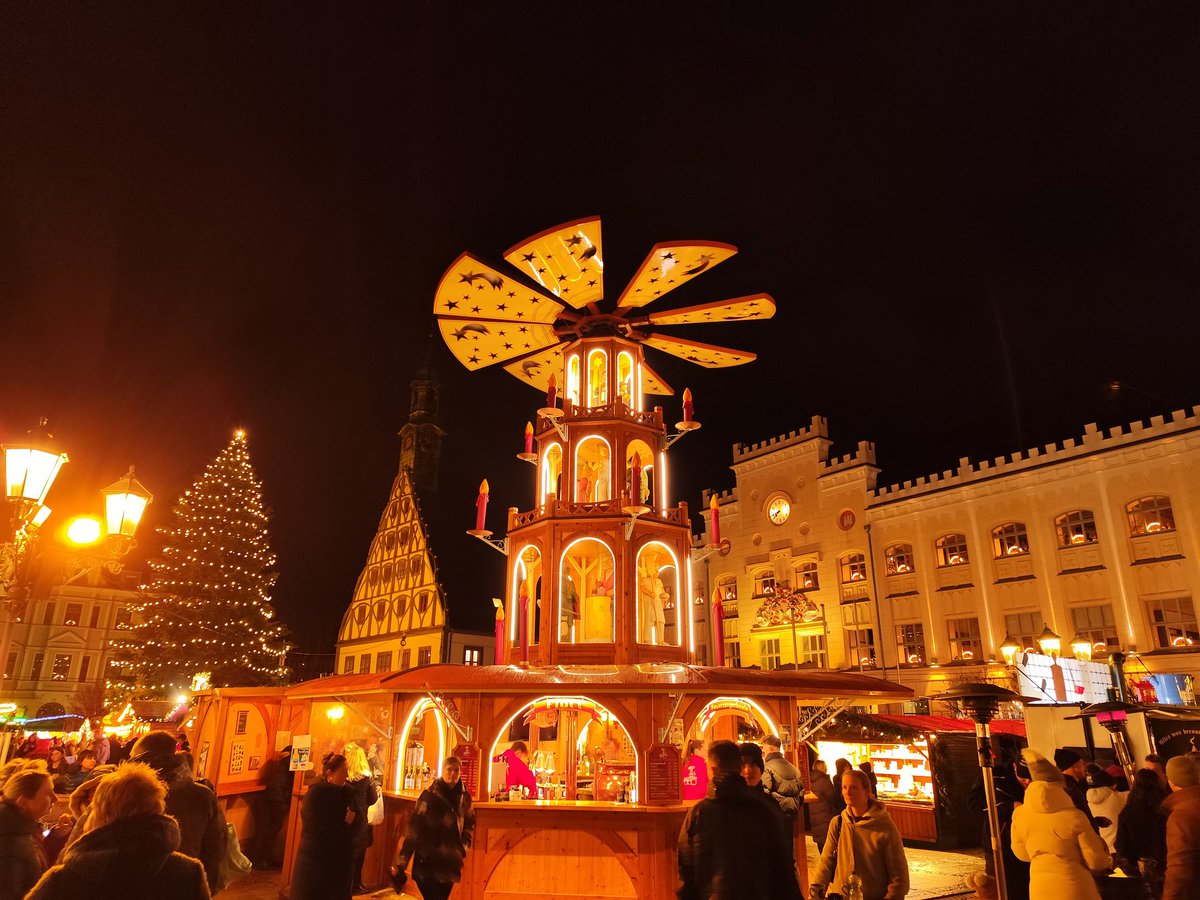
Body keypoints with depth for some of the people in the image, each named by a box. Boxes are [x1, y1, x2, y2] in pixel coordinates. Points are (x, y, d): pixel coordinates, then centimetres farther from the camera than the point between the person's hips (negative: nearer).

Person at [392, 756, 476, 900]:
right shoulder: (429, 795, -12)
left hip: (449, 863, 4)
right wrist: (400, 862, -15)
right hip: (426, 861, -4)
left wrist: (464, 845, 5)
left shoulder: (464, 796, 2)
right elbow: (413, 828, -14)